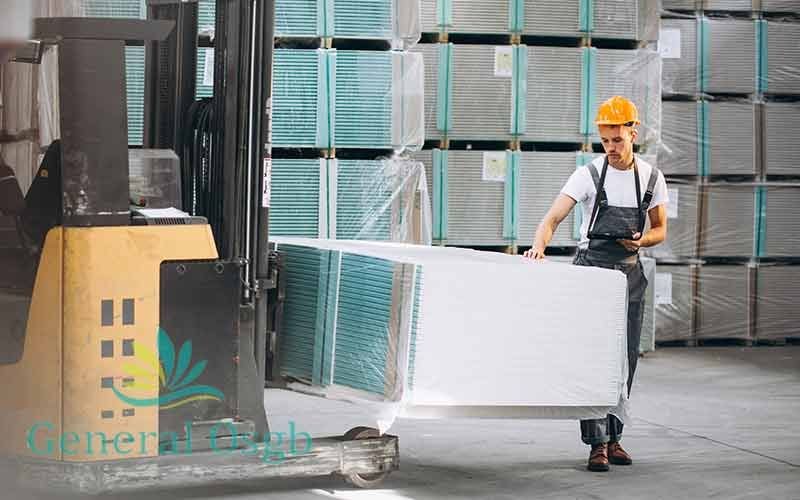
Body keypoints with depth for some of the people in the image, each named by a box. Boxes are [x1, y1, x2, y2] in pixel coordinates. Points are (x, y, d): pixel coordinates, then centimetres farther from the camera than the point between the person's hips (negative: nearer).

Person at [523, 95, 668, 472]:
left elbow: (660, 230, 11)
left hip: (630, 272, 3)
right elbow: (553, 217, -16)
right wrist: (539, 245, -36)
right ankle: (597, 443, -9)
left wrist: (642, 240, -12)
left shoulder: (651, 178, 3)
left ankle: (613, 437, 15)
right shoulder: (588, 175, -7)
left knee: (625, 359, 5)